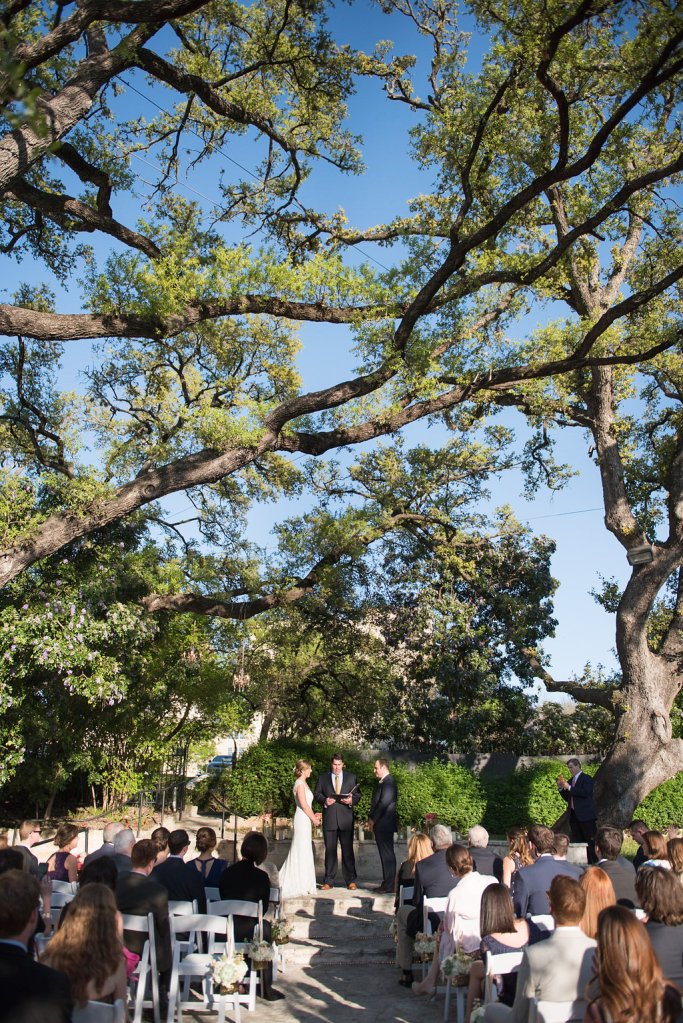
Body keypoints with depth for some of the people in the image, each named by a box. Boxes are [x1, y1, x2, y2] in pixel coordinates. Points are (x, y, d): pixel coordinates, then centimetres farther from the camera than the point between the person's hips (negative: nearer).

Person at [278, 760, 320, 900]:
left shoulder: (304, 783, 15)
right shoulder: (300, 784, -14)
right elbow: (304, 804, -18)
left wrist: (313, 815, 9)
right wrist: (314, 819, -9)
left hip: (305, 820, 9)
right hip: (302, 820, -9)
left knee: (304, 851, 13)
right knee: (302, 851, -3)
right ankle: (299, 885, 4)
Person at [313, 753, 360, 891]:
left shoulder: (351, 777, 9)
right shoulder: (323, 778, 8)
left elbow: (357, 794, 9)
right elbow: (316, 795, 7)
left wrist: (352, 800, -11)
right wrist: (324, 801, -12)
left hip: (346, 819, 0)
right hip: (329, 818, 0)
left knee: (348, 850, 1)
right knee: (330, 850, 4)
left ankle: (351, 880, 9)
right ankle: (328, 881, 10)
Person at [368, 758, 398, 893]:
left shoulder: (388, 783, -15)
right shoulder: (383, 782, 17)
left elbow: (384, 803, -21)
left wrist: (373, 819, -13)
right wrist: (372, 819, 11)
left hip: (384, 825, -10)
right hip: (381, 825, 10)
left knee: (387, 854, -5)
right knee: (386, 854, 12)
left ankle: (389, 885, -1)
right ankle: (387, 883, 18)